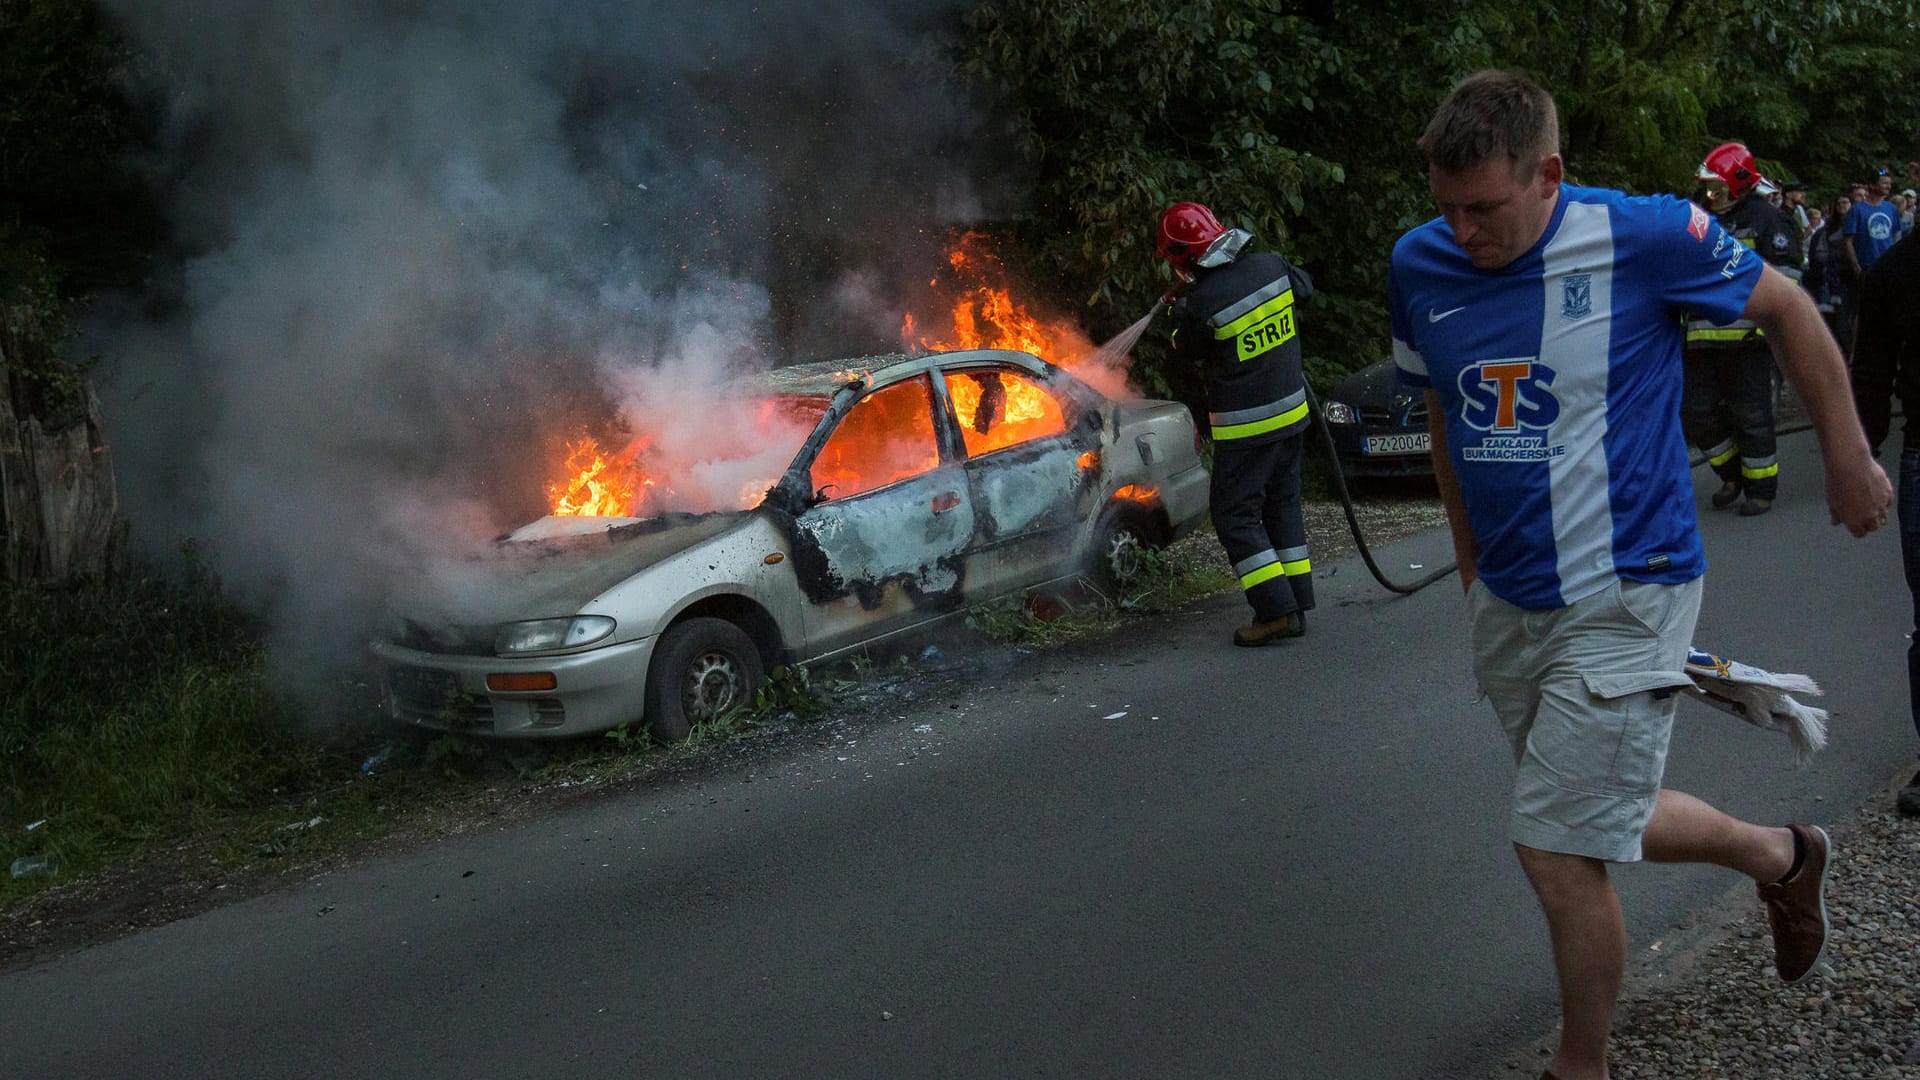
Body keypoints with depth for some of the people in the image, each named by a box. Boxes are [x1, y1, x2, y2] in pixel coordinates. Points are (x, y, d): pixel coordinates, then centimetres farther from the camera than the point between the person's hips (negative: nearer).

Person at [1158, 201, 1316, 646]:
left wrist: (1179, 317, 17)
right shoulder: (1270, 265, -4)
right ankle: (1297, 605, 19)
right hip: (1291, 410, 7)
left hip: (1244, 426, -7)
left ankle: (1277, 611, -3)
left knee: (1235, 517, 2)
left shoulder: (1202, 301, -21)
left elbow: (1189, 353, -2)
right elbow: (1304, 286, 19)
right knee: (1283, 506, 16)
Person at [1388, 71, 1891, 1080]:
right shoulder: (1419, 265, -2)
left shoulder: (1645, 238, -16)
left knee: (1557, 849, -7)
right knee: (1602, 825, 18)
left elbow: (1785, 308, 1)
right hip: (1507, 602, 6)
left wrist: (1848, 457, 8)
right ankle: (1782, 858, 45)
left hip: (1622, 594, -6)